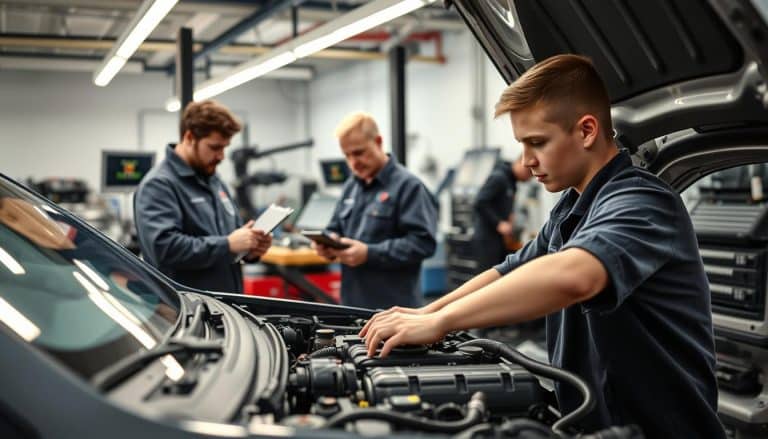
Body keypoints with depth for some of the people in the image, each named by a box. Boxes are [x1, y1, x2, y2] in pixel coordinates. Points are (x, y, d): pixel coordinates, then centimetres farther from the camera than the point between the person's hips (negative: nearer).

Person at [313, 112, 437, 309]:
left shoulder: (407, 185, -10)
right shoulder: (351, 185, 14)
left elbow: (422, 242, -19)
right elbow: (336, 229, 24)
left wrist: (369, 253, -23)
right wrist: (328, 243, -1)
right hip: (352, 301, 7)